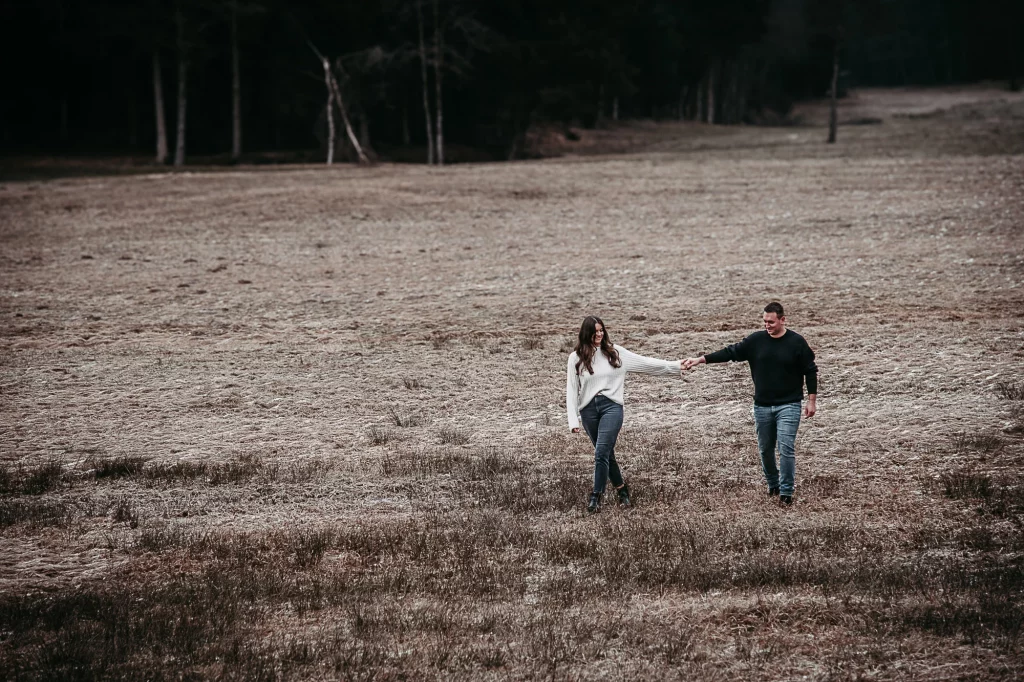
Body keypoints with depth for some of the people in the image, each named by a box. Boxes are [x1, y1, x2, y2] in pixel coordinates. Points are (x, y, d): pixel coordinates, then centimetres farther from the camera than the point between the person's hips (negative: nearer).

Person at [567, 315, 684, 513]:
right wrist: (573, 420, -5)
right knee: (606, 454, 10)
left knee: (602, 452, -13)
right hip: (588, 409, 1)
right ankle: (621, 488, 28)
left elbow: (644, 363, 8)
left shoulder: (614, 352, 5)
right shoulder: (576, 358, 3)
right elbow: (572, 390, 1)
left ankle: (596, 496, -6)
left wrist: (675, 366, 4)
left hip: (611, 406, -1)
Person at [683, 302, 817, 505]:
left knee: (786, 448, -12)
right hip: (762, 406, 4)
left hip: (788, 406, -4)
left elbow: (810, 371, 0)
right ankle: (772, 486, 30)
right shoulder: (756, 340, 0)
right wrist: (701, 359, -8)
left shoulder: (796, 342, -6)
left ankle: (786, 492, -4)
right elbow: (730, 352, 0)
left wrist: (811, 400, -2)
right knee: (765, 449, 11)